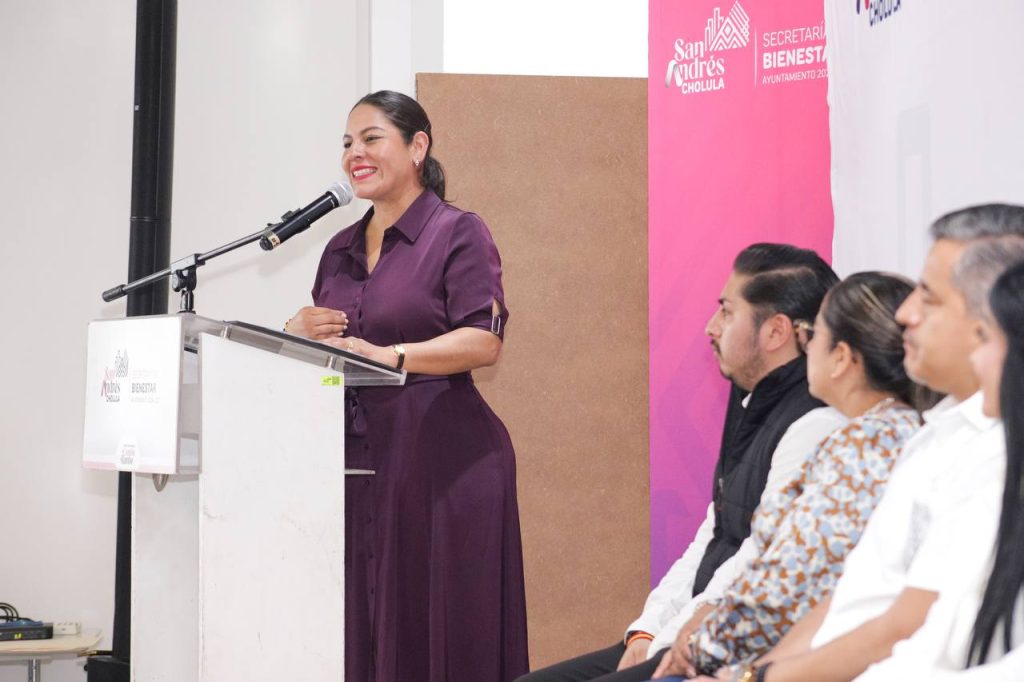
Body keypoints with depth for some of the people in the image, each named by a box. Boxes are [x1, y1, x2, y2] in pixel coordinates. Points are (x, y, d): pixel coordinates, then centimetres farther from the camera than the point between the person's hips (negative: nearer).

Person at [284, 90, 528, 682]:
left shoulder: (459, 233, -2)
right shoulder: (341, 249, 19)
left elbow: (484, 342, -13)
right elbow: (326, 343, 25)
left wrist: (391, 355, -22)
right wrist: (301, 332, 3)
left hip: (441, 456, -6)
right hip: (356, 455, 6)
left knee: (438, 626, -6)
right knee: (364, 627, 3)